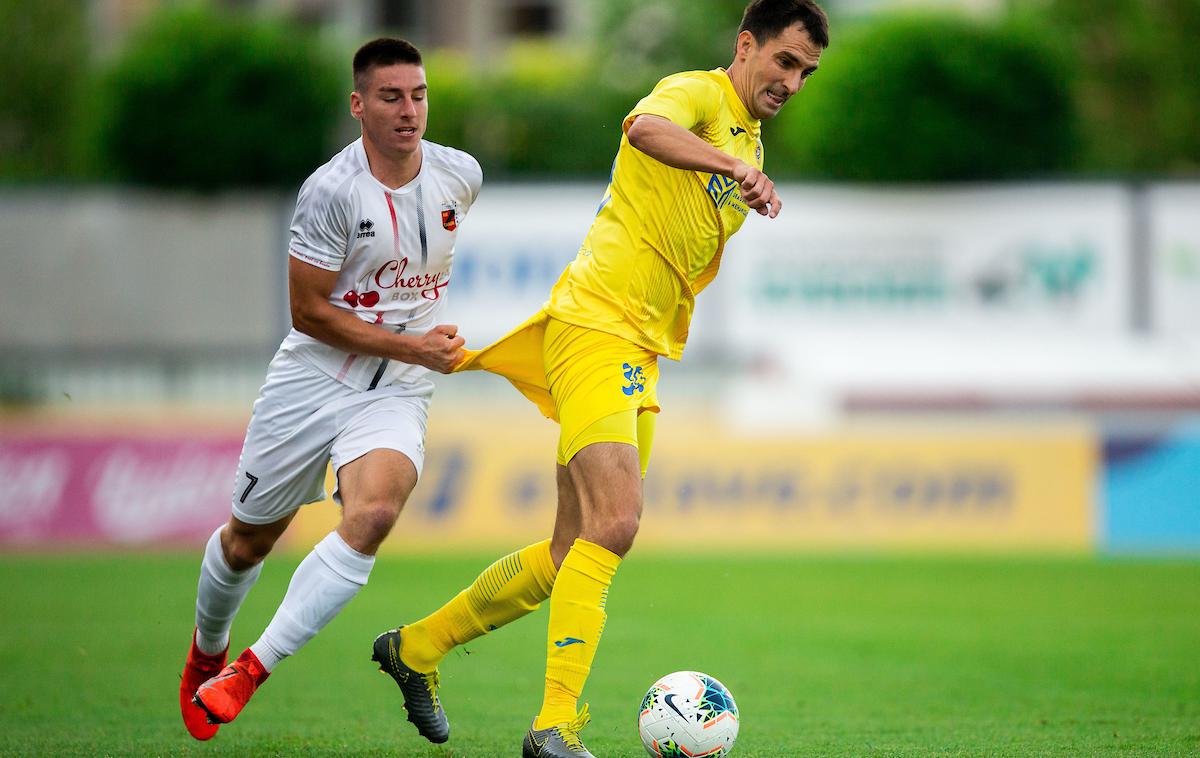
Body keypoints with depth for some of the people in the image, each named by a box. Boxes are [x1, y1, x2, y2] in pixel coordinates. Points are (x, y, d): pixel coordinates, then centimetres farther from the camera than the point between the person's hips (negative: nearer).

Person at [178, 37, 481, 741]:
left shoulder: (462, 175, -2)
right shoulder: (332, 189, -17)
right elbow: (308, 312, -14)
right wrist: (410, 346, -17)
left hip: (396, 393, 2)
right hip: (313, 381, -2)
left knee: (374, 512, -27)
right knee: (251, 537, 9)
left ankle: (249, 671, -21)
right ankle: (207, 648, 43)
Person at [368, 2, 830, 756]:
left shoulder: (746, 142, 21)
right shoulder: (696, 93, -7)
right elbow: (645, 128, -33)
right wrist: (737, 167, -46)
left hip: (639, 354, 9)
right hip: (595, 326, -9)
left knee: (575, 553, 9)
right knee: (614, 523, -22)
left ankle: (419, 645, 26)